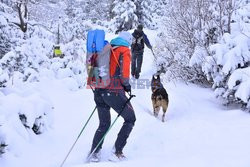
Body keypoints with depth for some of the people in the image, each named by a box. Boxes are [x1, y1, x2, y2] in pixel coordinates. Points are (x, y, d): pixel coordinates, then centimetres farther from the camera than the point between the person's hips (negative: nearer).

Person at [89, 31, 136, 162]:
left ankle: (94, 153, 12)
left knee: (104, 124, 20)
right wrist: (127, 85, 3)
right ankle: (117, 152, 4)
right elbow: (124, 73, -13)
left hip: (99, 91, 6)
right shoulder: (125, 50, -2)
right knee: (130, 119, 11)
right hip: (114, 92, -6)